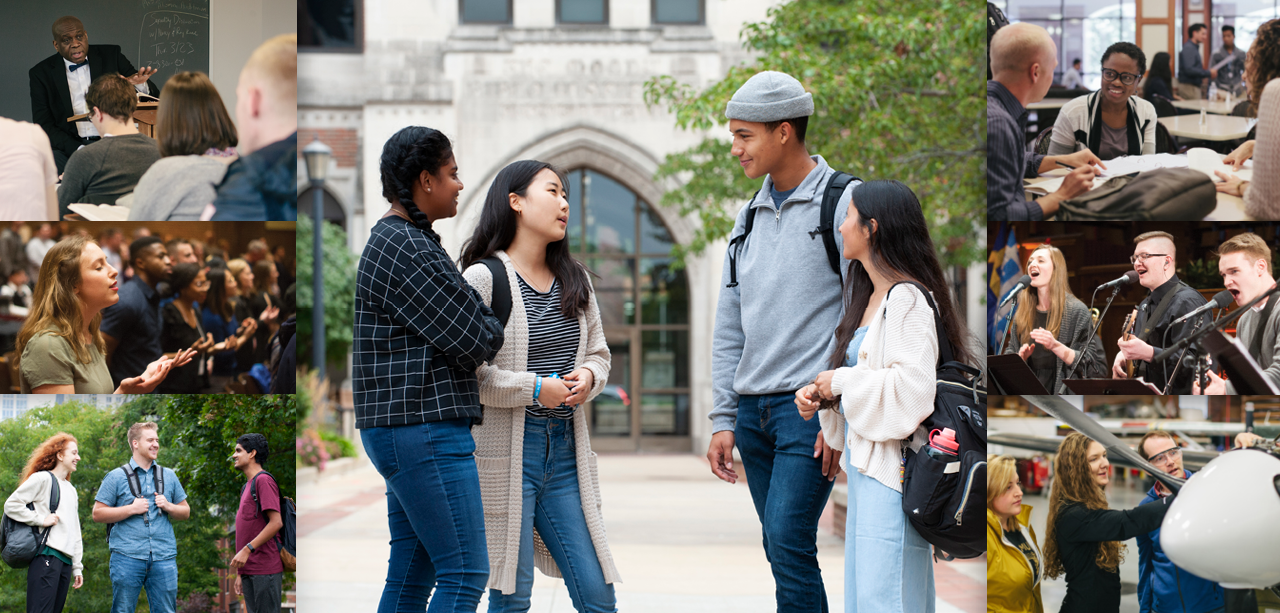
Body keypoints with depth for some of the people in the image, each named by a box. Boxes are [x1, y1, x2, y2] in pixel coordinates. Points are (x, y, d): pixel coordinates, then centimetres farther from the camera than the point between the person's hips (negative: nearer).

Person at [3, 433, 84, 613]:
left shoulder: (71, 490, 25)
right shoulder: (42, 479, 0)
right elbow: (11, 505, -8)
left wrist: (77, 567, 21)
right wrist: (41, 520, -12)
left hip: (66, 559, 8)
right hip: (46, 556, -8)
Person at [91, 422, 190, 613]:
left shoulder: (169, 476, 17)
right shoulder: (116, 477, 6)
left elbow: (185, 512, 21)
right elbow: (98, 514, 1)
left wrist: (168, 506, 0)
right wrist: (132, 509, -8)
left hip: (163, 557, 3)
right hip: (127, 556, -3)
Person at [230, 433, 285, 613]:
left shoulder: (263, 480, -7)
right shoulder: (247, 487, 22)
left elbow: (276, 522, -16)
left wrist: (247, 550, -19)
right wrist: (240, 573, 20)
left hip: (265, 571, -9)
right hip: (249, 571, 9)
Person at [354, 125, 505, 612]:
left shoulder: (392, 242, 20)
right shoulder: (405, 249, -15)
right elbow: (473, 342, -15)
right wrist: (495, 333, 6)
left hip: (407, 432, 11)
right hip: (425, 429, -11)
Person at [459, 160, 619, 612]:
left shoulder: (575, 280, 14)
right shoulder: (483, 278, -7)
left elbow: (599, 354, 20)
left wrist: (587, 377, -3)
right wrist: (536, 389, -16)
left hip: (564, 451, 6)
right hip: (505, 451, -6)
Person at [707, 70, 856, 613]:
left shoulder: (843, 203, -5)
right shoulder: (749, 217, 16)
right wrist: (723, 419, 11)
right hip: (753, 408, 7)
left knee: (789, 540, -16)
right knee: (781, 549, 7)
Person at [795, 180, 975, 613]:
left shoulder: (907, 300, -14)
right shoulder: (871, 297, 18)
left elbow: (913, 388, -24)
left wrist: (843, 381, -13)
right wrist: (819, 397, 8)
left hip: (892, 472, -10)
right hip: (864, 468, 10)